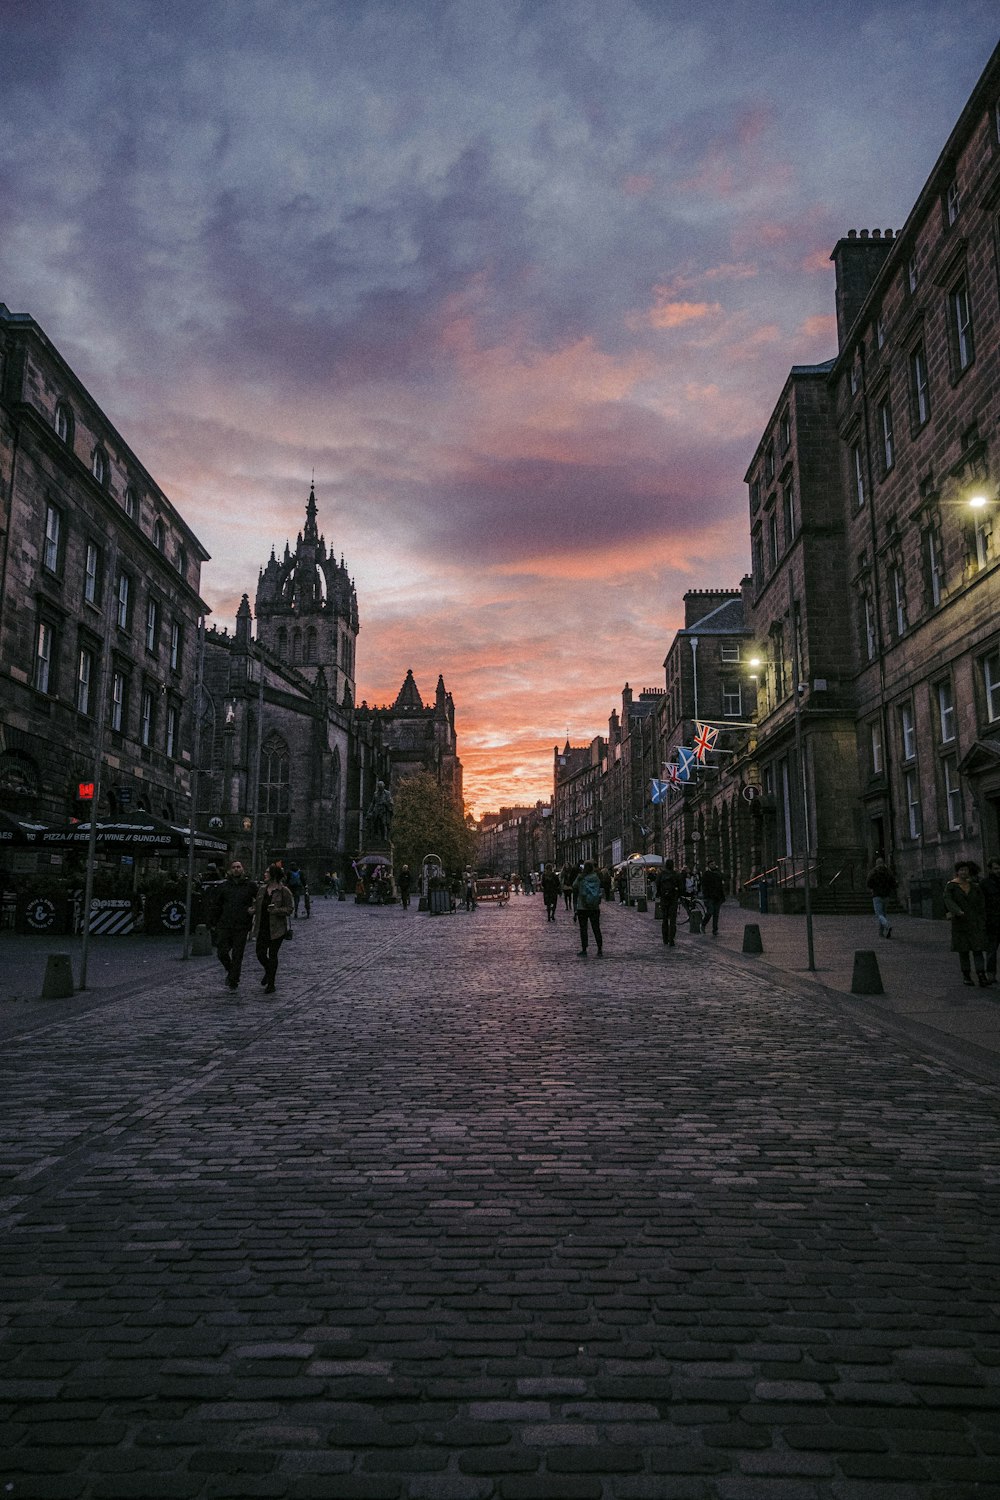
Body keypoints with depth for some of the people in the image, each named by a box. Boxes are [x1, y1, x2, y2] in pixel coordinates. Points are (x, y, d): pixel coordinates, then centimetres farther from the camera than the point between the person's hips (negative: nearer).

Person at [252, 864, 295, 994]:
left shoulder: (284, 891, -8)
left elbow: (290, 909, -8)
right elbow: (257, 905, 19)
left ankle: (271, 984, 11)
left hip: (277, 929, -5)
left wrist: (276, 910, -23)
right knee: (260, 953, 4)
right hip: (262, 928, 5)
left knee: (272, 955, 0)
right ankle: (268, 972, 36)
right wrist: (253, 910, -1)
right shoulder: (262, 889, 9)